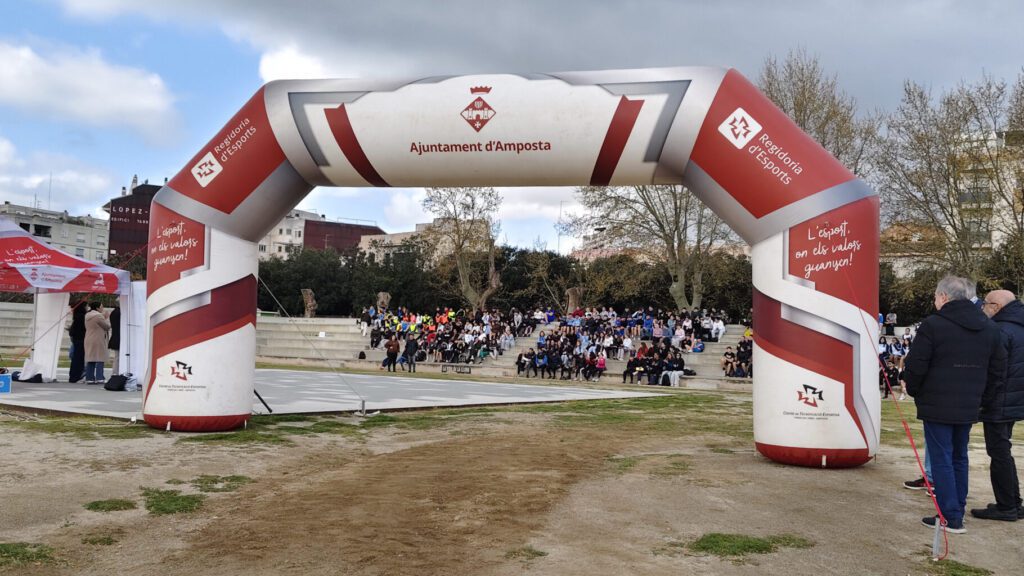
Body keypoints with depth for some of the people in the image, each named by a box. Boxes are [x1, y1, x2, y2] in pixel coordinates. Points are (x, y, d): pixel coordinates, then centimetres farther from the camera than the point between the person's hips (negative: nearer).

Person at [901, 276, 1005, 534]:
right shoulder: (989, 327, 8)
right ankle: (957, 511, 22)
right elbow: (998, 368, 12)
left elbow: (916, 366, -13)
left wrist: (913, 390, 5)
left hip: (937, 406, -6)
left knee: (941, 460, 0)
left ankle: (950, 517, 0)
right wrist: (981, 398, 17)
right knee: (959, 459, 17)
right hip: (969, 408, 6)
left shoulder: (933, 324, -14)